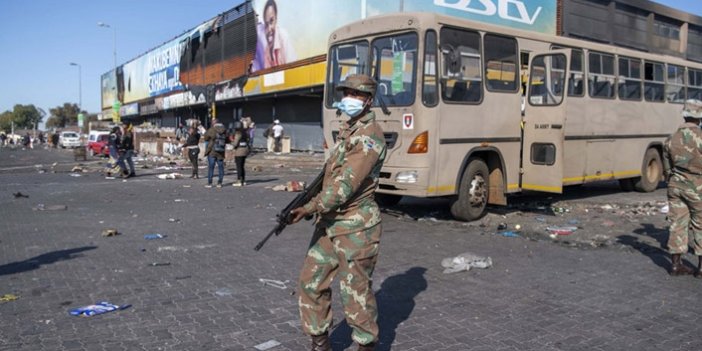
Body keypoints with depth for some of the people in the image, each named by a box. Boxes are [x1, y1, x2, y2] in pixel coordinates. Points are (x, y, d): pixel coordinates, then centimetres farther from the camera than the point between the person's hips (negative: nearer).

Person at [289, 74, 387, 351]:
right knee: (311, 281, 11)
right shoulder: (348, 129, 14)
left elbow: (347, 182, -23)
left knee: (355, 291, 2)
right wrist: (316, 207, 11)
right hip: (329, 223, 9)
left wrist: (311, 208, -25)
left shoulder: (369, 135, -15)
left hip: (356, 228, -9)